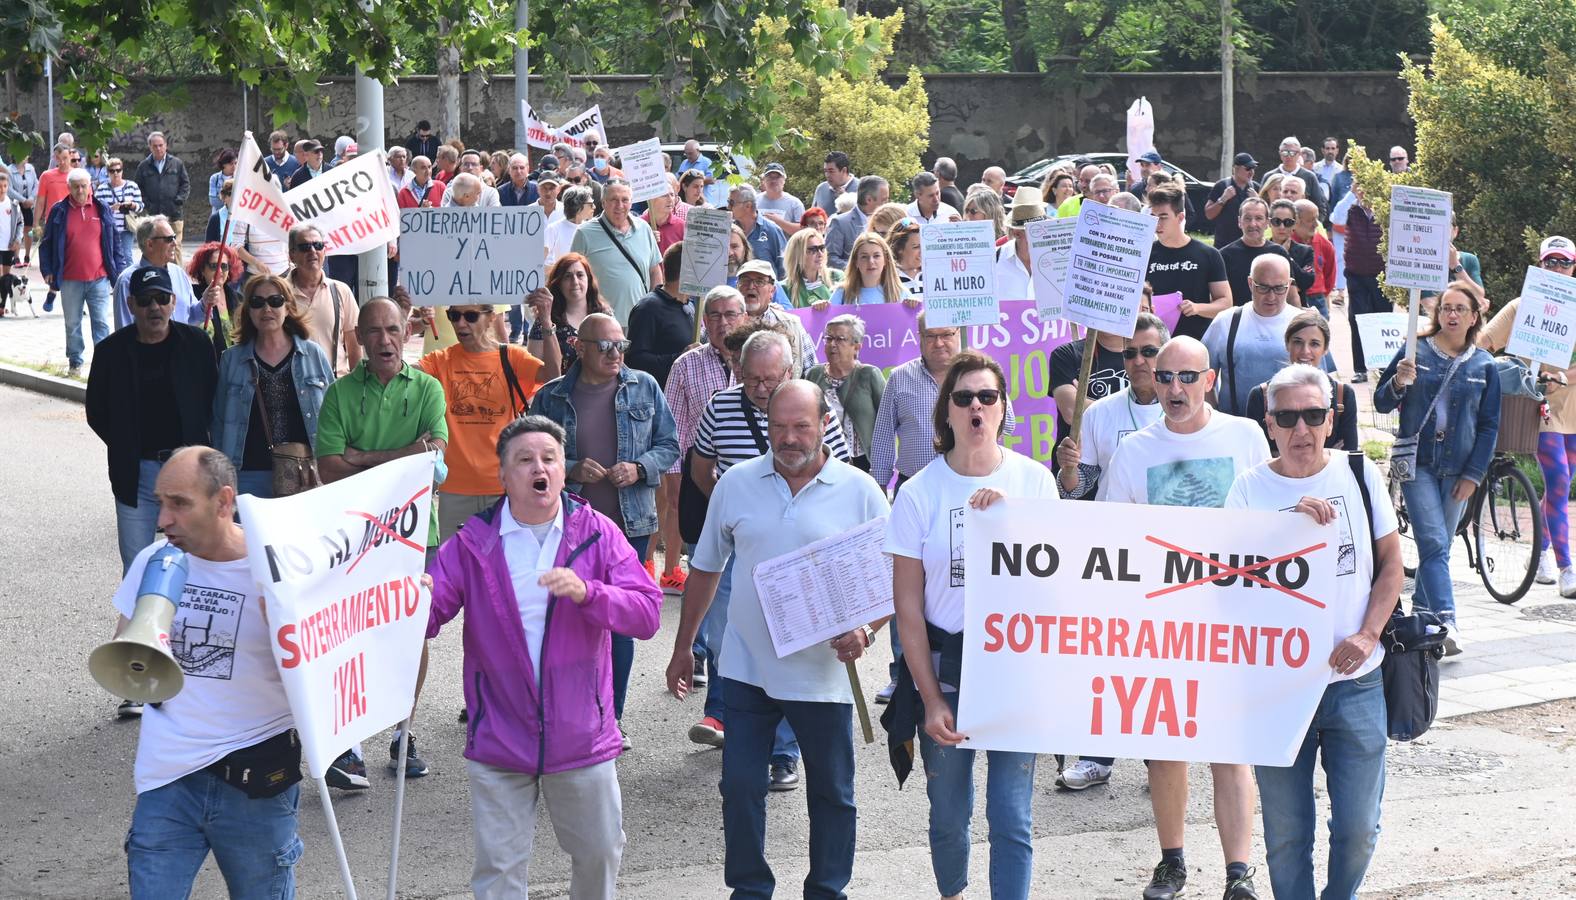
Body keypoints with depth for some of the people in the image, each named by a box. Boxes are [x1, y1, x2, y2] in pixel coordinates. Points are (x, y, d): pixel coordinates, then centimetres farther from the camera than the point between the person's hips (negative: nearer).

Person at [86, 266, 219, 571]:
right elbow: (96, 411, 9)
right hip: (135, 474, 0)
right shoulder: (111, 351, 1)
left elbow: (214, 399, 7)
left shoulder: (196, 344, 0)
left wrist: (195, 446, -2)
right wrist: (126, 448, 2)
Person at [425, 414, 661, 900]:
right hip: (499, 740, -1)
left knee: (600, 853, 16)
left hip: (581, 735, 1)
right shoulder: (472, 544, -4)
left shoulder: (597, 534, -3)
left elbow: (647, 613, -11)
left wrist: (586, 592, -28)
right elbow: (428, 618, -12)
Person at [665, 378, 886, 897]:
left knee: (832, 793, 10)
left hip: (823, 674, -1)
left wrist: (865, 631, -19)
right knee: (740, 787, 5)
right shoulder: (736, 484, 2)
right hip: (747, 669, 2)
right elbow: (705, 570, 12)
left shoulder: (860, 493, -5)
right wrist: (682, 649, 14)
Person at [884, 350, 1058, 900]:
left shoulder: (1034, 480, 0)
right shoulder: (919, 493, -3)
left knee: (1012, 818, -5)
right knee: (948, 812, 10)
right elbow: (908, 606, -2)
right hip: (943, 665, 0)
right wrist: (930, 698, -6)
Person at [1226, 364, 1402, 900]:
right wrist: (1292, 523, -22)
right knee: (1286, 833, 6)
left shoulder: (1359, 474, 4)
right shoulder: (1250, 488, -1)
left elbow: (1391, 562, 8)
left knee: (1358, 829, 4)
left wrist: (1368, 635, -5)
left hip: (1356, 683, 1)